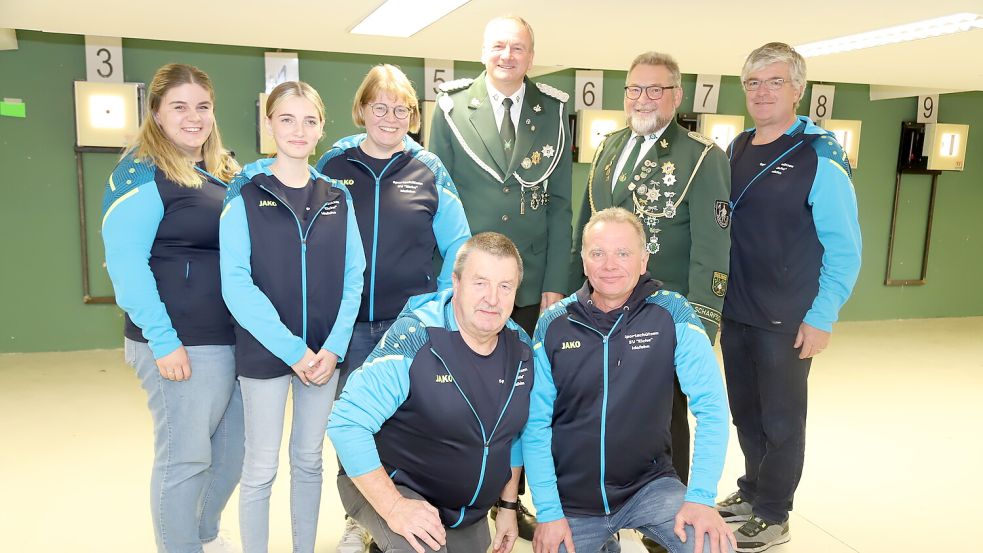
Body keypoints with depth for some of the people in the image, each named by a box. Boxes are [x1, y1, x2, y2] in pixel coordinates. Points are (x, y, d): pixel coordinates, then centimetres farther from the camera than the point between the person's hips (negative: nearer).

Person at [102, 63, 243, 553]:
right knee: (185, 456, 4)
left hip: (237, 338, 8)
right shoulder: (141, 174, -10)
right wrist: (163, 341, -20)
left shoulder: (225, 172, 13)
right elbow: (125, 264, -17)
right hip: (183, 343, -8)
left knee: (233, 448, 18)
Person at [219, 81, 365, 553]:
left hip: (324, 353, 3)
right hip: (264, 353, -3)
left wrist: (333, 347, -10)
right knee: (261, 468, 7)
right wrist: (292, 350, -17)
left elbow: (353, 278, 2)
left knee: (309, 460, 16)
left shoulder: (337, 199, 5)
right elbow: (236, 285, -12)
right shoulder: (245, 198, -5)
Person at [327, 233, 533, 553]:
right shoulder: (414, 338, -25)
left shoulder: (521, 349, -5)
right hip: (393, 487, -6)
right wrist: (393, 507, -28)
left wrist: (508, 505, 12)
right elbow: (347, 424, -26)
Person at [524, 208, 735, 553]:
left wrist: (701, 496, -19)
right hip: (571, 498, 2)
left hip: (650, 485, -1)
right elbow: (535, 424, -5)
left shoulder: (672, 313, -10)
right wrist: (548, 511, -9)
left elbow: (711, 407, -12)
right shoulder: (553, 324, -7)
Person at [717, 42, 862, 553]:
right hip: (735, 314, 6)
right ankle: (752, 491, 37)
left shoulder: (820, 157, -12)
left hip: (787, 321, -5)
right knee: (745, 412, 17)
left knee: (780, 420, 9)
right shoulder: (735, 150, 7)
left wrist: (821, 318, -15)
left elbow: (845, 247, -13)